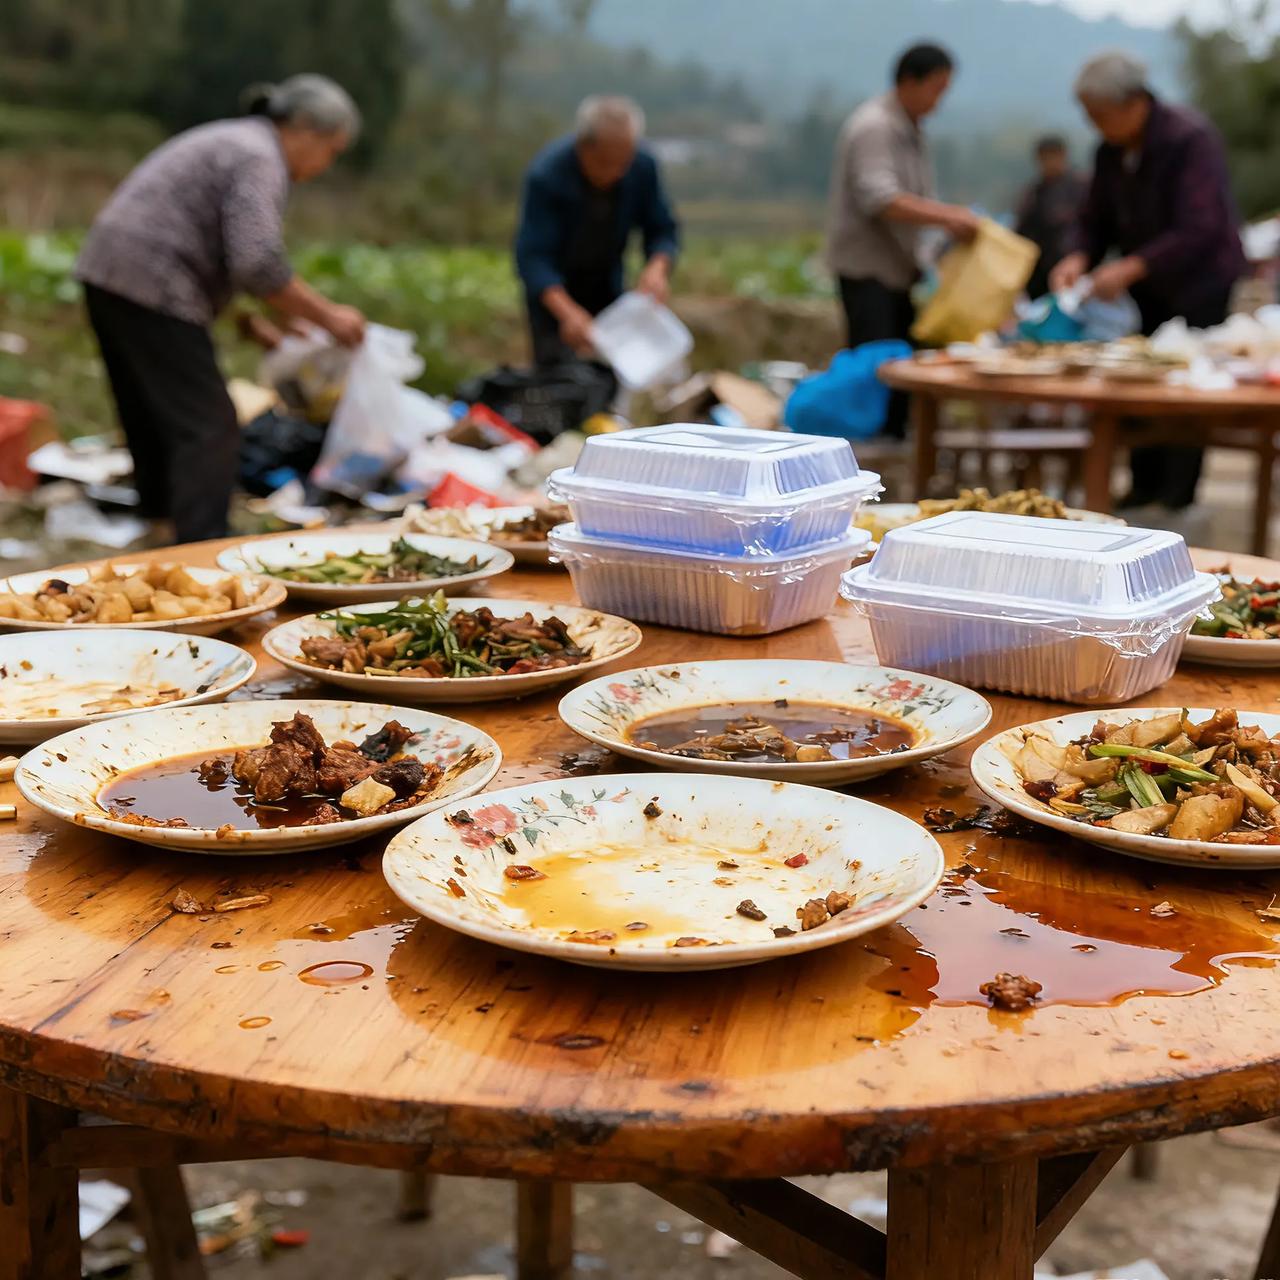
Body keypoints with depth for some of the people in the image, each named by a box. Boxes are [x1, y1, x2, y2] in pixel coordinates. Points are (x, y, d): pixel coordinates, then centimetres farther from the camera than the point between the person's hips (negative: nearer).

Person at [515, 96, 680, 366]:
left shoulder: (643, 166, -19)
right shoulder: (546, 175, -30)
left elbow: (662, 231, -7)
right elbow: (532, 255, -34)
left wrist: (657, 268, -31)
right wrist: (567, 311, -50)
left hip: (606, 284, 4)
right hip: (552, 288, -4)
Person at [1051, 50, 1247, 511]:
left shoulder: (1191, 138, -19)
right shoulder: (1111, 152, 3)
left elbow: (1202, 230, -26)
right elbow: (1095, 219, 11)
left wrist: (1131, 268, -31)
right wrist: (1079, 258, -11)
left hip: (1199, 281, -6)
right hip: (1148, 287, 6)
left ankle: (1176, 502, -2)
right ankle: (1143, 492, 12)